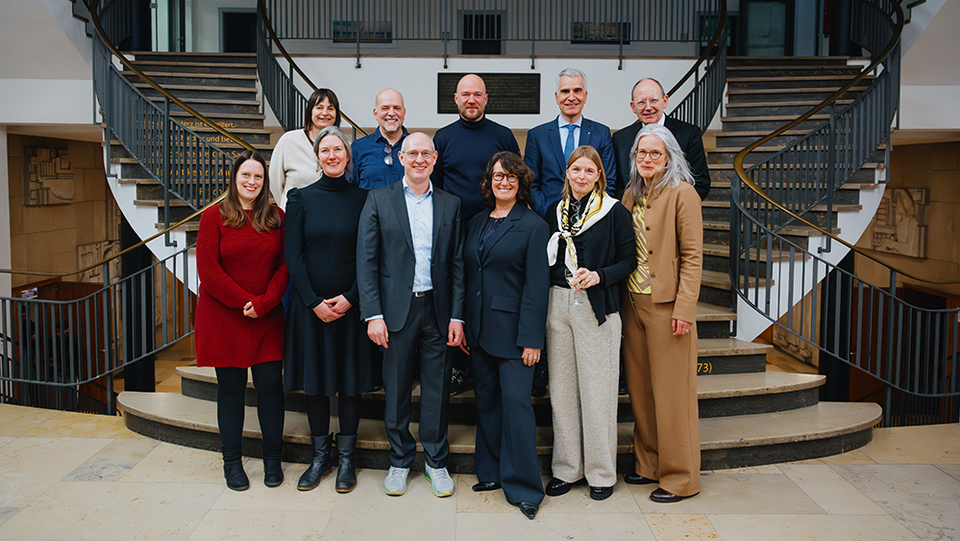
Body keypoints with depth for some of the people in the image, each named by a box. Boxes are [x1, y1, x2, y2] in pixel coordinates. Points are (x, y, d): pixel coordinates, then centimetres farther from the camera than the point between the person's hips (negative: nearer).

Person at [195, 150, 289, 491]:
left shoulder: (277, 218, 7)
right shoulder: (214, 217, 0)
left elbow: (284, 265, 2)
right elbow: (208, 270, -6)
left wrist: (263, 303, -11)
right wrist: (244, 302, -12)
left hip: (267, 318, 2)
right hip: (223, 317, -2)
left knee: (270, 384, 1)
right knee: (231, 387, 5)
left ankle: (272, 459, 16)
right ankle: (232, 461, 18)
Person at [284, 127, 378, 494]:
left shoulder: (362, 199, 2)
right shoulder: (301, 198, 2)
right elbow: (293, 256, -1)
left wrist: (350, 298, -11)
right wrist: (314, 302, -9)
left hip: (351, 304, 0)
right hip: (310, 304, 1)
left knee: (350, 380, 5)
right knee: (314, 380, 8)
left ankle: (346, 458, 20)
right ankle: (320, 456, 24)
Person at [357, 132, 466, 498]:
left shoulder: (450, 205, 9)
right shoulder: (379, 200, 3)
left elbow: (457, 265, 7)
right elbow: (366, 260, -2)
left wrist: (457, 316, 0)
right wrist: (373, 314, -10)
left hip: (437, 309, 1)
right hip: (396, 310, -1)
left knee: (437, 390, 8)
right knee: (396, 390, 9)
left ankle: (436, 461, 25)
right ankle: (399, 461, 27)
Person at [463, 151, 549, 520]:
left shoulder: (533, 226, -5)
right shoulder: (476, 223, 13)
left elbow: (536, 286, -10)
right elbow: (467, 276, 14)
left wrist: (531, 338, -14)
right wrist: (463, 325, 9)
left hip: (513, 331, -6)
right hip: (479, 330, 6)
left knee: (516, 403, -4)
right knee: (486, 403, 14)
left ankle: (524, 487, 9)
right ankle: (492, 473, 29)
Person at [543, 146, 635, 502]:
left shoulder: (615, 213, -1)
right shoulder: (555, 212, 12)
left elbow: (628, 261, -1)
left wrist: (599, 276, -18)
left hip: (596, 306, -4)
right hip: (557, 303, 4)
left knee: (596, 390, -1)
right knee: (561, 388, 8)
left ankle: (601, 472, 15)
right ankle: (567, 468, 21)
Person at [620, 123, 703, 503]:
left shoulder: (682, 193, -6)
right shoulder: (631, 195, 13)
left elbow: (692, 256, -10)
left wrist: (684, 309, -17)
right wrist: (621, 298, 9)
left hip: (666, 306, -6)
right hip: (633, 303, 7)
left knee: (671, 393, 0)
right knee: (639, 389, 13)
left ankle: (680, 478, 14)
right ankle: (649, 465, 29)